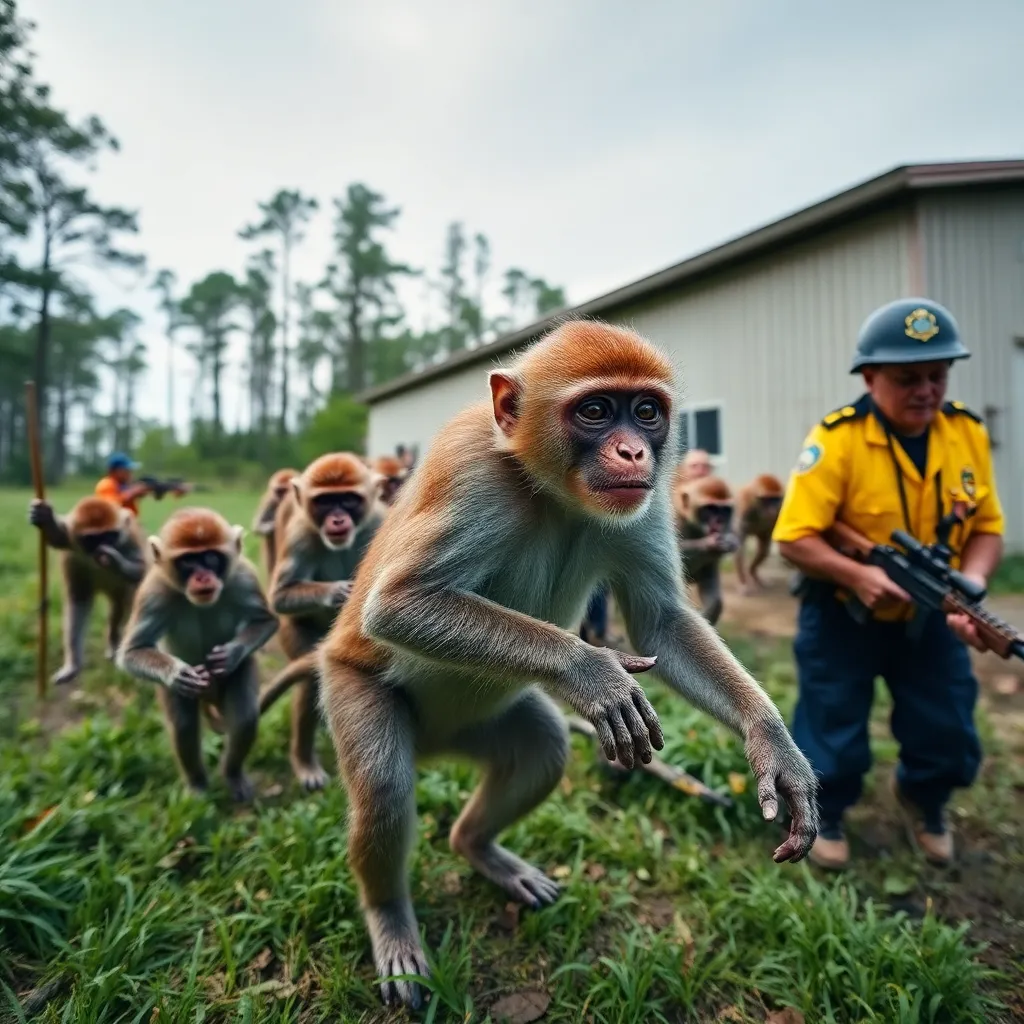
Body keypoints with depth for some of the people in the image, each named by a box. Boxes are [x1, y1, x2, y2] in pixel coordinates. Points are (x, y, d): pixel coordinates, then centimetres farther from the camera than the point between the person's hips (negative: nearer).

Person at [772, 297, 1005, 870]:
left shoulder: (968, 433, -7)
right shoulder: (836, 440, -23)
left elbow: (987, 528, -3)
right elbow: (794, 538, -23)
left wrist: (970, 585, -21)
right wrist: (858, 576, -36)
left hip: (929, 616, 5)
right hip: (843, 615, -4)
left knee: (951, 740, 14)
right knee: (835, 739, 9)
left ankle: (922, 799, 48)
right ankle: (825, 815, 39)